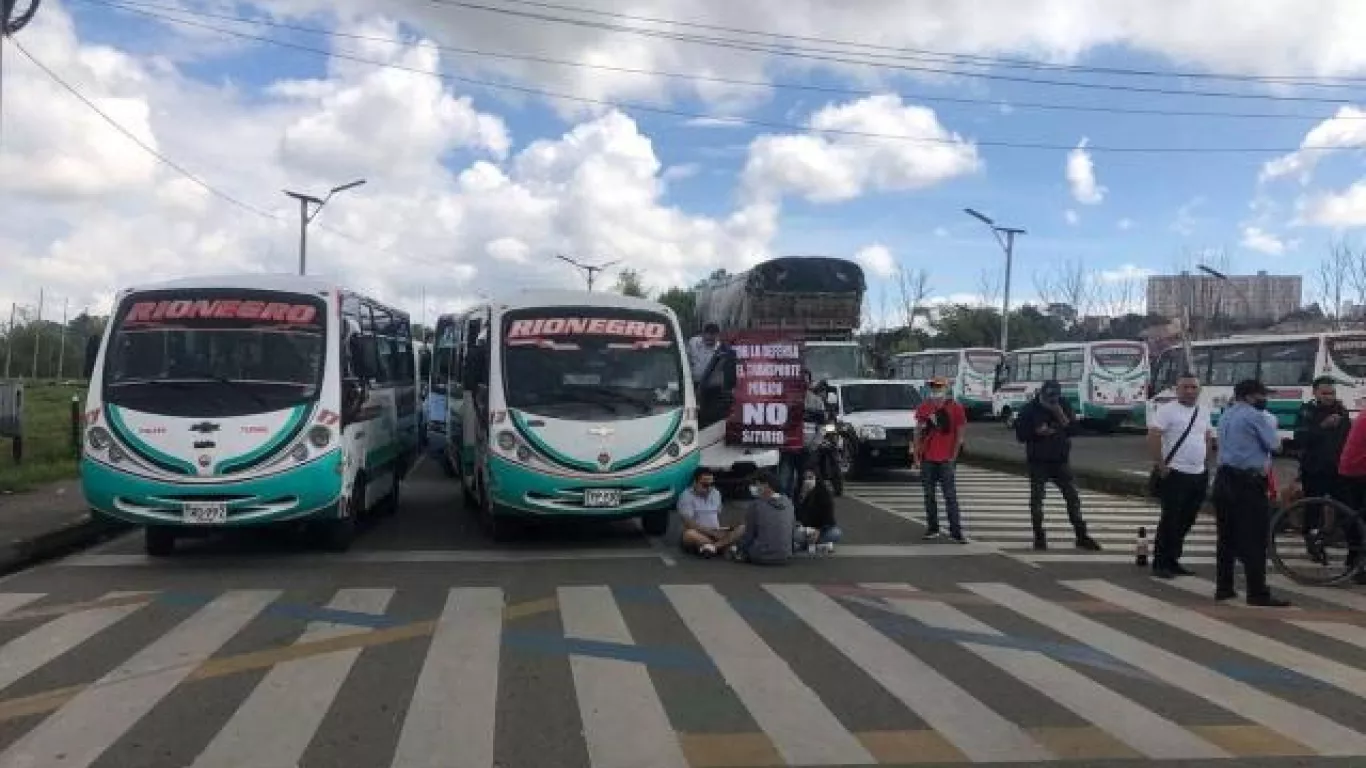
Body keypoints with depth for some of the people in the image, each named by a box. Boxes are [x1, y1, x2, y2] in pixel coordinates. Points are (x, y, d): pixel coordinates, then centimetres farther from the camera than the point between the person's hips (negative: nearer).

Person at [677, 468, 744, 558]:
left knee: (742, 529, -18)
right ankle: (724, 545, -38)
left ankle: (712, 546, -38)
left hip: (715, 533, 6)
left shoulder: (716, 494, 13)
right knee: (689, 534, -40)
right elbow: (689, 523, -17)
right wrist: (711, 533, -23)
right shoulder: (686, 496, -8)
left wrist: (720, 530, 1)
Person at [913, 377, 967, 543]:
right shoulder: (923, 407, 8)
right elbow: (918, 432, 12)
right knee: (929, 495, 8)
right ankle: (932, 528, 17)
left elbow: (960, 433, -1)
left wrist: (954, 456, -5)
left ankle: (956, 531, -2)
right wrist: (916, 454, 6)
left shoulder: (955, 408, -2)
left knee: (950, 496, -5)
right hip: (927, 458, 4)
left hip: (946, 459, -4)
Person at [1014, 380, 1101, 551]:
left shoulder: (1063, 406, 1)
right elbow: (1020, 434, -7)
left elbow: (1073, 428, -3)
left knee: (1073, 497, 1)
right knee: (1036, 499, 0)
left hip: (1061, 460, 2)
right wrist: (1037, 431, -20)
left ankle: (1081, 536, 8)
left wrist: (1061, 415, -18)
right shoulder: (1030, 409, -7)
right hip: (1038, 462, -2)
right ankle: (1039, 536, 10)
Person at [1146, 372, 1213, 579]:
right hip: (1175, 474, -7)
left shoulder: (1204, 412, 13)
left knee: (1186, 521, 11)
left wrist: (1206, 464, 17)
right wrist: (1160, 465, -18)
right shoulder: (1167, 410, -9)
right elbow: (1153, 436, -17)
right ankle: (1160, 563, 3)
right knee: (1170, 519, -6)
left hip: (1199, 475, 7)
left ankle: (1172, 560, 21)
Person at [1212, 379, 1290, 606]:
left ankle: (1223, 587, 15)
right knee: (1254, 539, -5)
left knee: (1226, 536, 12)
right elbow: (1274, 444, -7)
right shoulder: (1254, 416, -10)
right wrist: (1271, 424, 10)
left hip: (1224, 479, 8)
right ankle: (1258, 594, -4)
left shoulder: (1226, 416, 15)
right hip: (1248, 483, -8)